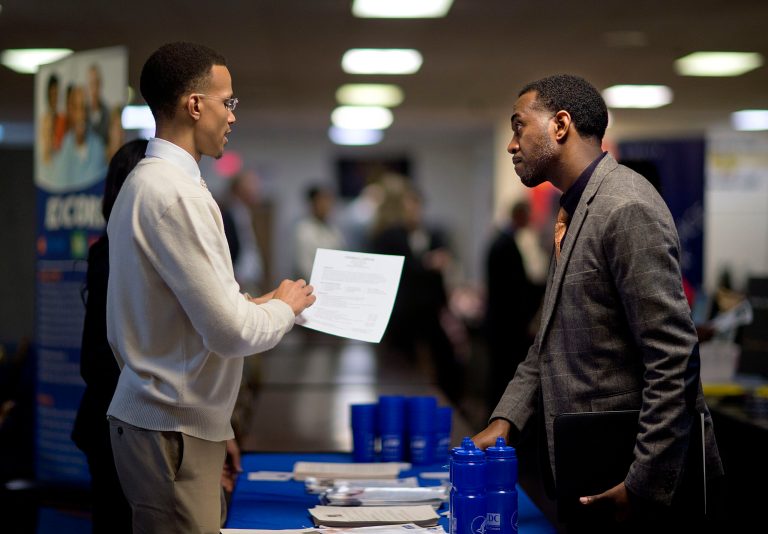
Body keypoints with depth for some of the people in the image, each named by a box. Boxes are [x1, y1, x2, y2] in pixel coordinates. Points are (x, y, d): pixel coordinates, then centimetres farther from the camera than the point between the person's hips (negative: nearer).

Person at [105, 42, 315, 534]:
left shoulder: (147, 181, 10)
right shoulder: (175, 194, -20)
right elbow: (230, 331, -22)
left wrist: (259, 304, 12)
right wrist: (285, 307, -4)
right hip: (173, 432, -10)